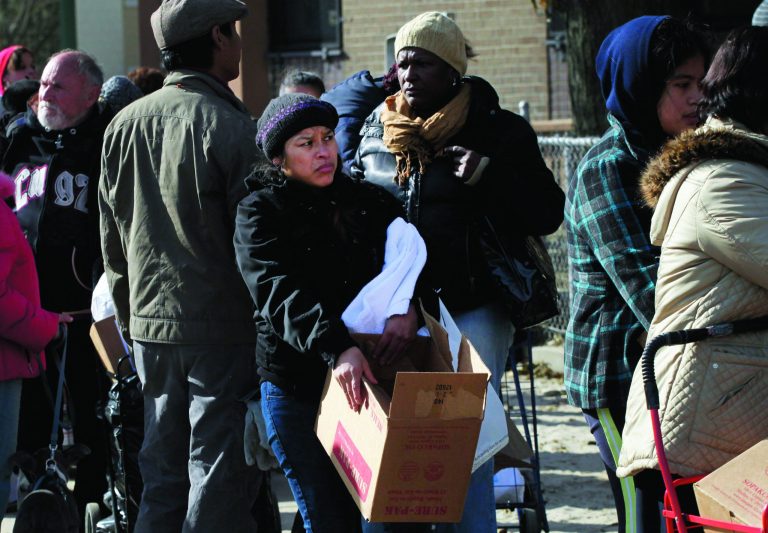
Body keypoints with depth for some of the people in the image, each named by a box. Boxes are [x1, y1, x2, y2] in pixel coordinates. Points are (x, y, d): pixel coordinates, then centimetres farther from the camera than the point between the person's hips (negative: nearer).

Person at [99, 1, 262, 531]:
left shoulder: (125, 124, 6)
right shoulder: (231, 127, -13)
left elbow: (112, 238, 12)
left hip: (150, 324, 6)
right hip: (224, 325, -6)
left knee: (162, 471, 14)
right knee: (219, 473, -1)